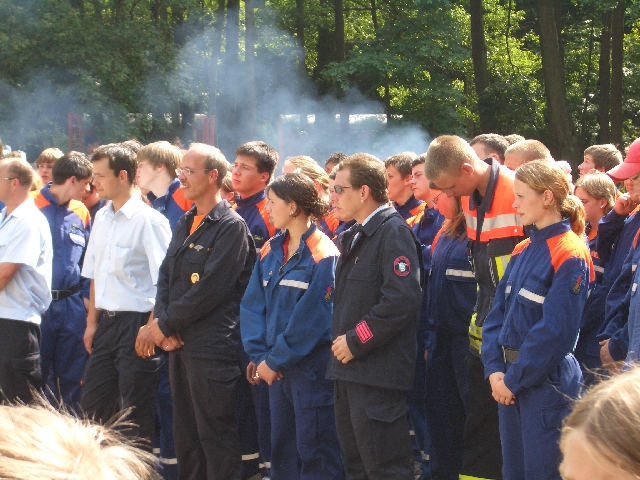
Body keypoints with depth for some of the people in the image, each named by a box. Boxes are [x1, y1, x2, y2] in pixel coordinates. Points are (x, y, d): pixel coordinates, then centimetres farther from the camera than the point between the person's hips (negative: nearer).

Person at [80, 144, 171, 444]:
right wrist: (92, 321, 14)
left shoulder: (149, 220, -13)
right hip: (107, 323, 8)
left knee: (135, 410, 0)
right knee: (92, 406, 13)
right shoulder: (101, 218, 11)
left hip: (136, 323, -8)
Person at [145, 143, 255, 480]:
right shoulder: (185, 223, 15)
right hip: (179, 344, 9)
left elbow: (210, 290, -18)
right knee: (185, 434, 14)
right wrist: (161, 322, -3)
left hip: (212, 348, -8)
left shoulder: (231, 227, -12)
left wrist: (166, 324, -11)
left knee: (216, 436, -3)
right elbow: (165, 276, 14)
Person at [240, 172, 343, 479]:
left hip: (311, 370, -7)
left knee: (313, 453, -2)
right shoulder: (271, 251, 9)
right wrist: (260, 355, -5)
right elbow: (252, 305, 6)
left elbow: (311, 319, -17)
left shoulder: (322, 256, -12)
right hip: (277, 370, 7)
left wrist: (276, 360, -14)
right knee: (281, 449, 14)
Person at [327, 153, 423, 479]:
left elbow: (401, 300, -24)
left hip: (377, 374, -10)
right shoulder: (354, 237, 16)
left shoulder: (393, 232, -13)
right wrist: (340, 339, 9)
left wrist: (356, 341, -19)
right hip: (348, 370, 10)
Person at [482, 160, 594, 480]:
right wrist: (495, 369, -5)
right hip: (510, 382, 8)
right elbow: (497, 313, 8)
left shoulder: (569, 255, -14)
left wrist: (514, 379, -15)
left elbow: (556, 331, -19)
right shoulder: (523, 251, 10)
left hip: (546, 384, -8)